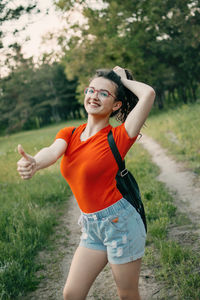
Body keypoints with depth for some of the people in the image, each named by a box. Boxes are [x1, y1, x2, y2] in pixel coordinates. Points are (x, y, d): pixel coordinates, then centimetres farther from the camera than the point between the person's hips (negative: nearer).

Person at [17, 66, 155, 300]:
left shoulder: (118, 137, -12)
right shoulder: (68, 134, 3)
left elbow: (148, 93, -24)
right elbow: (52, 152, -21)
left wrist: (124, 79, -5)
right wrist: (33, 163, -43)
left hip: (119, 222, -5)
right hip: (91, 227, 5)